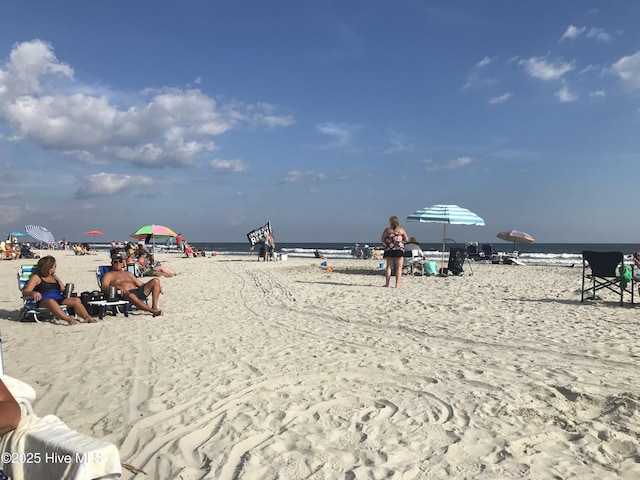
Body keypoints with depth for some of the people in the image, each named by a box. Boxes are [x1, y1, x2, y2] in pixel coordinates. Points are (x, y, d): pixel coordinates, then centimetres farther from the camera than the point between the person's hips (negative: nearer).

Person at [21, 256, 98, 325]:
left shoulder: (54, 277, 29)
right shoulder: (36, 277, 9)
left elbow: (63, 290, 26)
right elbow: (25, 292, -3)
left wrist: (57, 279, 10)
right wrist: (33, 293, -26)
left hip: (60, 300, 6)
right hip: (44, 301, -6)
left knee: (76, 300, -21)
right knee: (51, 301, -41)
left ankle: (87, 317, -44)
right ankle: (68, 319, -59)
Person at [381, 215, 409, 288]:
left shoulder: (387, 230, 4)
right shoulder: (401, 229, 3)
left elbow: (382, 240, 8)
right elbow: (406, 239, 6)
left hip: (389, 249, 2)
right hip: (399, 249, -2)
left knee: (389, 267, 11)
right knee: (399, 267, 3)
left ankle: (387, 283, 8)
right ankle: (397, 284, -4)